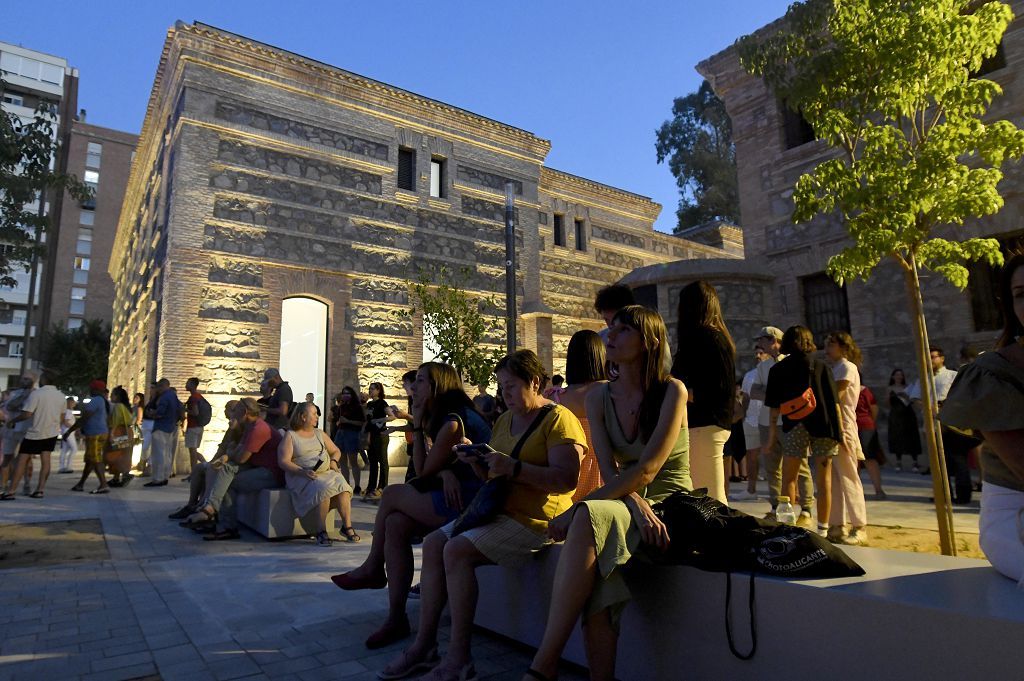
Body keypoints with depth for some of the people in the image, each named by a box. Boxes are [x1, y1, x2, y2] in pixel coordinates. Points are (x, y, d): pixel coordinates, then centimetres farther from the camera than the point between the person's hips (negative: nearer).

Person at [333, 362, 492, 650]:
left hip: (467, 502, -9)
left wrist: (417, 425, -1)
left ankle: (373, 569, 21)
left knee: (391, 494, -2)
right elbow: (436, 469, 11)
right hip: (459, 496, 9)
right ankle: (396, 618, 0)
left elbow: (423, 471, -8)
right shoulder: (444, 418, 17)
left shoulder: (452, 422, -16)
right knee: (396, 524, -4)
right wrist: (446, 474, -13)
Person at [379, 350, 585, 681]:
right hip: (497, 509, 9)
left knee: (456, 550, -23)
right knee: (433, 543, -5)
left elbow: (568, 479, -22)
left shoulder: (558, 419, -11)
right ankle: (424, 644, 2)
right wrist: (476, 461, -2)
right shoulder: (504, 420, 16)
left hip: (534, 519, -9)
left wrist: (514, 468, -29)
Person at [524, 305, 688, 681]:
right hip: (623, 508, 4)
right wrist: (638, 506, -25)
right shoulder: (599, 398, 7)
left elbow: (646, 469, -19)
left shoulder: (672, 390, -8)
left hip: (669, 506, -4)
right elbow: (609, 471, -3)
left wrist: (576, 510, -25)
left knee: (588, 519, -37)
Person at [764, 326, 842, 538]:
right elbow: (834, 402, 2)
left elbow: (774, 405, 0)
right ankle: (823, 530, 11)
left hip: (794, 425, -1)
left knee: (789, 478, 8)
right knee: (824, 480, 7)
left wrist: (772, 432, 5)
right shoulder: (820, 366, 7)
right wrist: (840, 430, 6)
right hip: (823, 425, 1)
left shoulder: (778, 369, 4)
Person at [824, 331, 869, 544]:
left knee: (848, 479, -5)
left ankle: (860, 528, 1)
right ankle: (837, 526, 13)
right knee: (833, 481, 8)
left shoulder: (847, 368, -5)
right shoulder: (833, 369, 20)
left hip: (842, 429, -8)